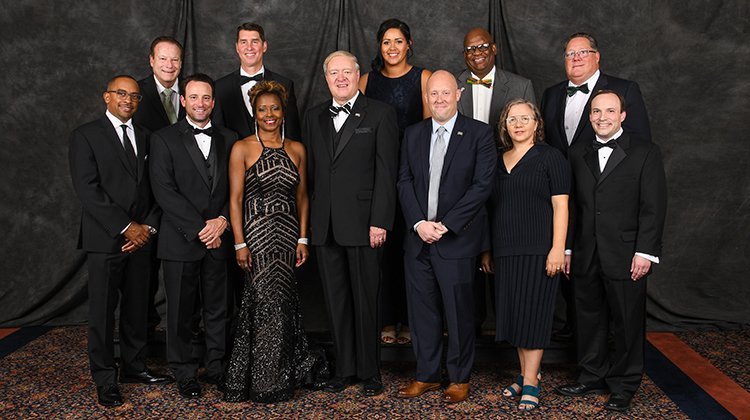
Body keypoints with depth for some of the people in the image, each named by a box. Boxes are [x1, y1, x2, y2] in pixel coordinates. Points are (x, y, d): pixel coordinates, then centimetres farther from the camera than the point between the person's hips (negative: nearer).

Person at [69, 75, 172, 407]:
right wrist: (126, 227, -14)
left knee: (137, 305, 11)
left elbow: (154, 187, 11)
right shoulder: (86, 136, -2)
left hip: (141, 237, 5)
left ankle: (133, 366, 25)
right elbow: (88, 190, -11)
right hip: (106, 239, -5)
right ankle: (105, 379, 13)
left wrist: (148, 226, -4)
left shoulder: (145, 136, 13)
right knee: (103, 309, 2)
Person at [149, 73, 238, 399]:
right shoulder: (164, 139, 0)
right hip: (181, 239, -3)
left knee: (218, 308, 9)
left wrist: (222, 220, -10)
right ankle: (185, 374, 19)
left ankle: (217, 368, 23)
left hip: (218, 240, 3)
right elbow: (164, 190, -9)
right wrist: (199, 228, -14)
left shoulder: (228, 139, 11)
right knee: (181, 310, 6)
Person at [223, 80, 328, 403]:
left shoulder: (297, 149, 10)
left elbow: (302, 197, 12)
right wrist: (240, 244, -10)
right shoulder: (242, 149, -1)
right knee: (269, 302, -4)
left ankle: (289, 371, 23)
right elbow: (235, 200, -4)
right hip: (257, 234, -3)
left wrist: (303, 239, 4)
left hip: (288, 234, 3)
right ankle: (267, 383, 10)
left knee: (281, 302, 6)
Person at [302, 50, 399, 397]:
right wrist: (309, 220, 7)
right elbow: (310, 171, 13)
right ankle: (344, 368, 23)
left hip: (362, 224, -4)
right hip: (325, 226, 5)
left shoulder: (380, 114, 0)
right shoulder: (314, 117, 15)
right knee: (336, 301, 11)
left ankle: (369, 371, 17)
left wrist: (380, 222, -12)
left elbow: (386, 171, -5)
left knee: (365, 300, 4)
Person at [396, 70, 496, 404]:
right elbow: (404, 182, 8)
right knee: (421, 310, 10)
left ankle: (460, 378, 21)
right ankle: (426, 375, 24)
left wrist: (445, 225, -13)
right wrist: (419, 223, -7)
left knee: (459, 311, 4)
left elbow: (482, 185, -8)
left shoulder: (479, 133, -2)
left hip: (457, 239, -4)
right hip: (418, 238, 4)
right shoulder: (413, 134, 11)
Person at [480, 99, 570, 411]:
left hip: (538, 250, -5)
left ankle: (530, 382, 6)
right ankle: (526, 373, 22)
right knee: (512, 312, 8)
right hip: (505, 251, 5)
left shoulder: (550, 157, -1)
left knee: (533, 313, -2)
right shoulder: (497, 161, 14)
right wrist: (487, 249, 15)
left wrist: (558, 248, -15)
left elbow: (560, 205, -6)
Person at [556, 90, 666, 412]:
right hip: (586, 257, 4)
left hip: (626, 256, -4)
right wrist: (567, 249, 9)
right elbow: (571, 204, 11)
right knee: (589, 318, 12)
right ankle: (593, 378, 28)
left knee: (627, 322, 5)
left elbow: (653, 207, -6)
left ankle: (623, 386, 20)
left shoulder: (645, 153, -1)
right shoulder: (578, 153, 10)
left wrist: (645, 252, -12)